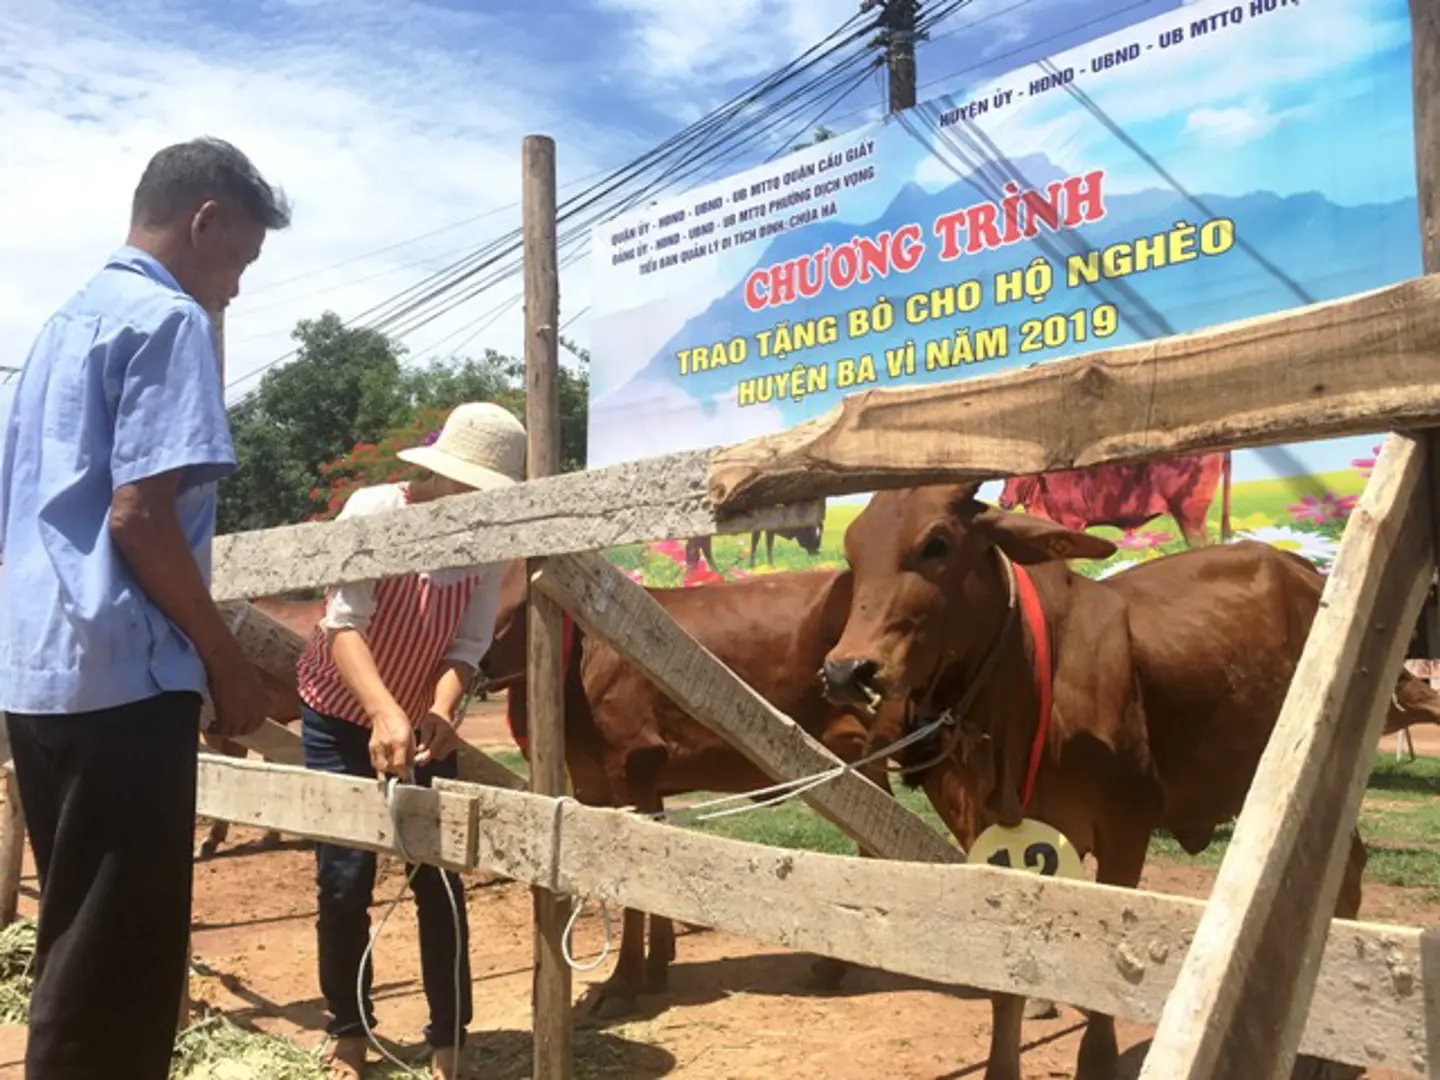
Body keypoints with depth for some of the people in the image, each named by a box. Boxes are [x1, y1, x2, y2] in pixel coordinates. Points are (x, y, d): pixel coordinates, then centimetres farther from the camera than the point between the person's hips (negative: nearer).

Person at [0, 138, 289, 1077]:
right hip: (120, 673, -9)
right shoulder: (169, 320, -8)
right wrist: (229, 662, -10)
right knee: (120, 959, 0)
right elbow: (137, 514, -18)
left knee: (80, 941, 18)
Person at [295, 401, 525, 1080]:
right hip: (342, 717, -2)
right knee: (345, 878, -2)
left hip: (424, 720, 3)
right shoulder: (372, 513, -24)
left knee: (439, 877, 0)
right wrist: (385, 714, -48)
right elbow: (344, 623, -33)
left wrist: (440, 713, -35)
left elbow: (469, 644, -15)